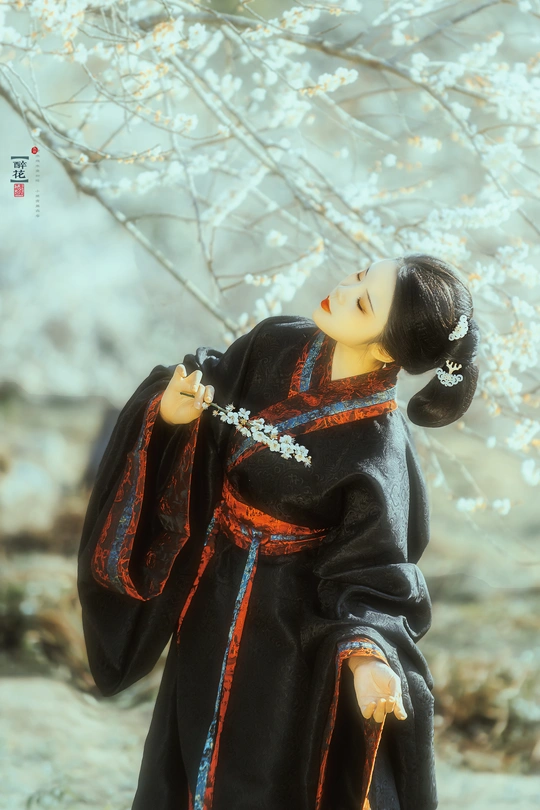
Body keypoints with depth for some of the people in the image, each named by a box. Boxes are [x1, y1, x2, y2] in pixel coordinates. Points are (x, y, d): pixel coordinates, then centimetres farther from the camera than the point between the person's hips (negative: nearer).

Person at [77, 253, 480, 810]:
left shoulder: (379, 451, -29)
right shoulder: (277, 344, -13)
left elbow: (369, 574, -22)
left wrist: (366, 655, -41)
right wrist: (172, 412, -22)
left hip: (282, 625, -6)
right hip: (211, 589, 6)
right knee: (188, 753, 27)